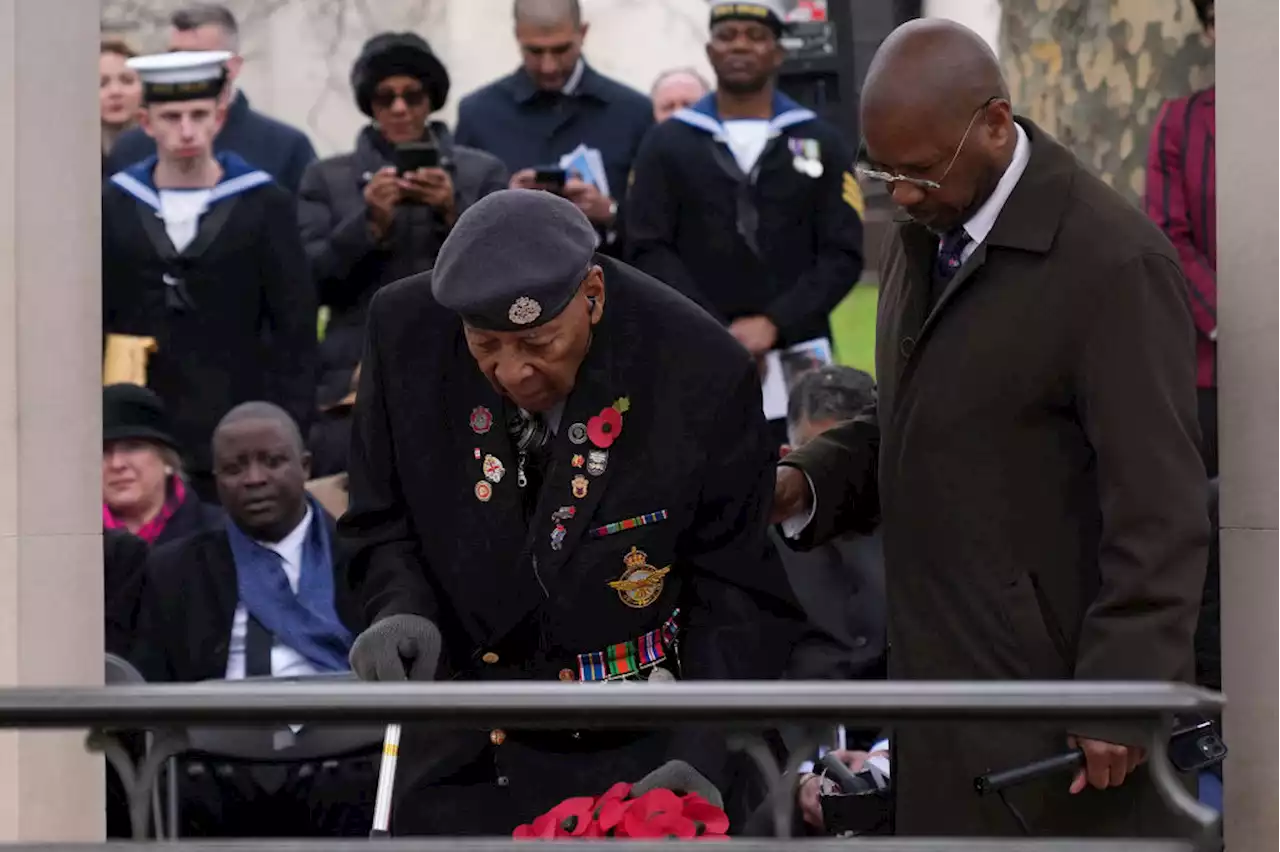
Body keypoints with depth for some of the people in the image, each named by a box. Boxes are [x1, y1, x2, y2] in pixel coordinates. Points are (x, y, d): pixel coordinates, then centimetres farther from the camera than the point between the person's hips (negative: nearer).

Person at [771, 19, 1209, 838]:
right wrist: (807, 483, 3)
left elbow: (1158, 510, -17)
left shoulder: (1111, 259, -16)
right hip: (943, 678, 8)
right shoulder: (923, 234, 10)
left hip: (1049, 688, -8)